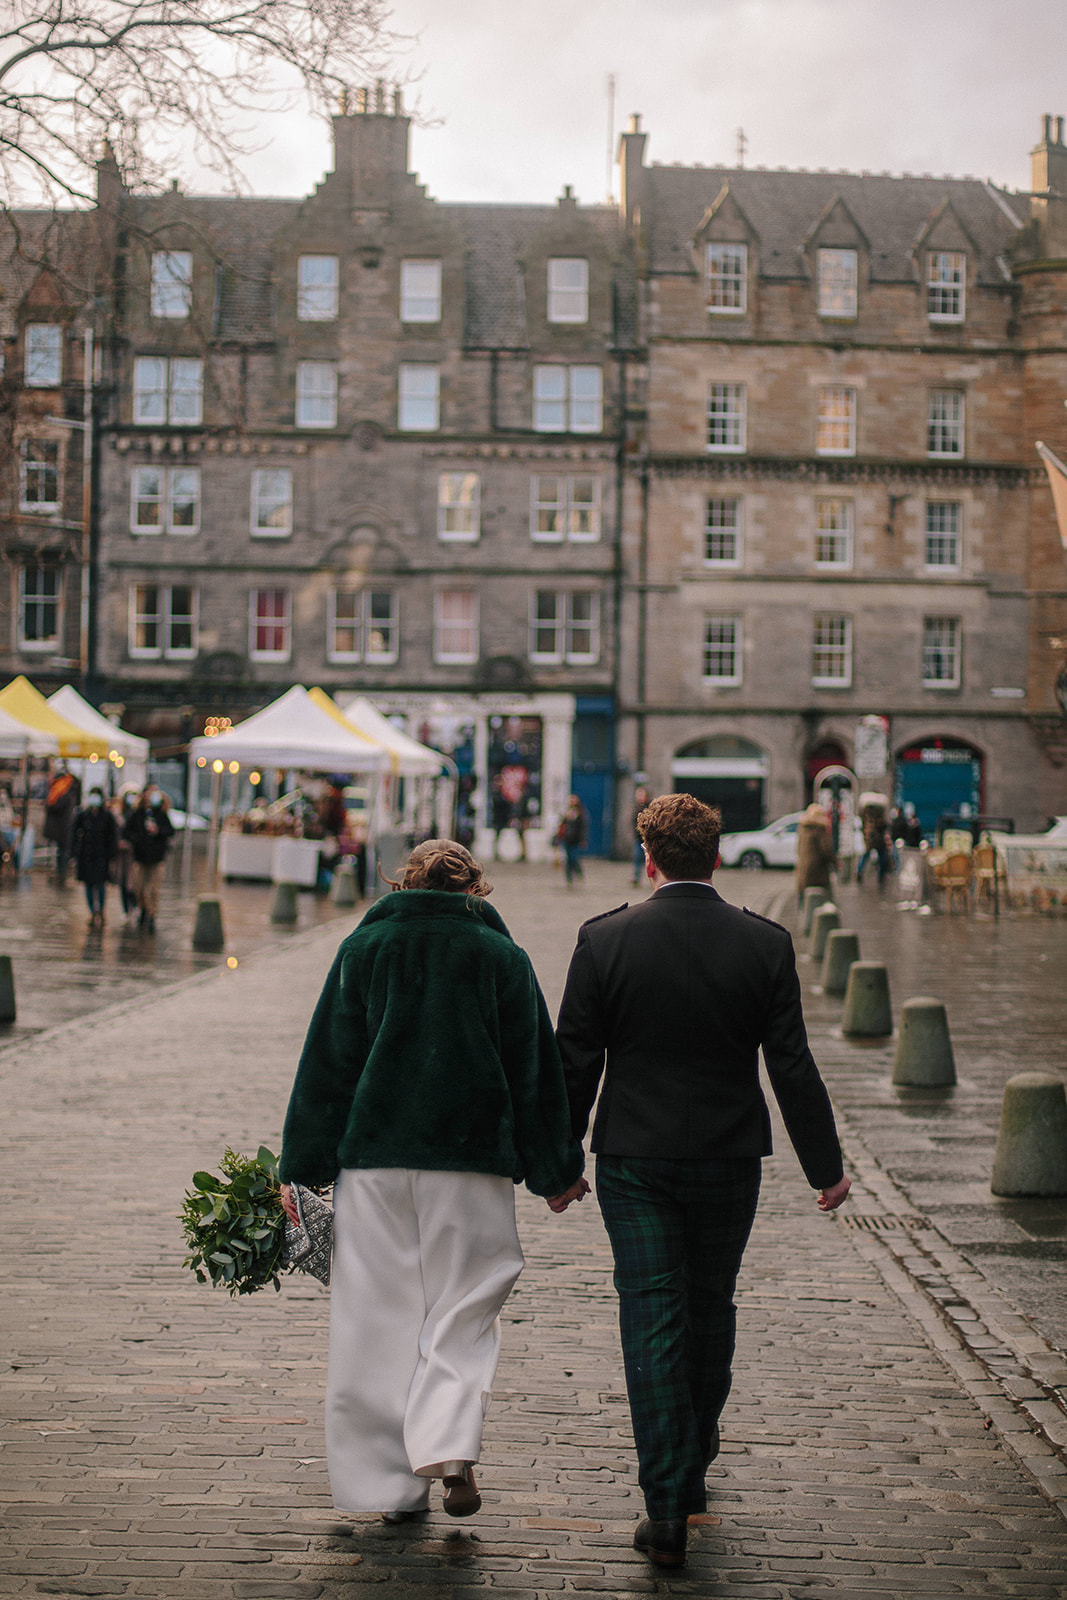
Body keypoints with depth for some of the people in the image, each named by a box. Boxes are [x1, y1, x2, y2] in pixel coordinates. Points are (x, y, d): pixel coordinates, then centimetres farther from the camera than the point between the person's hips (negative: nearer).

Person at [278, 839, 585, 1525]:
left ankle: (390, 1480, 10)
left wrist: (301, 1167, 6)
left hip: (373, 1157, 1)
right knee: (463, 1308, 8)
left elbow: (327, 1062, 4)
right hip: (473, 1160, -1)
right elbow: (535, 1069, 6)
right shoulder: (503, 956, 4)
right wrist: (557, 1169, 14)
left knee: (378, 1314, 7)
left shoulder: (364, 946, 5)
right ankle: (449, 1444, -13)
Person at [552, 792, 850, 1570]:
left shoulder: (604, 940, -8)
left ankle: (668, 1507, -3)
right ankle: (692, 1470, 33)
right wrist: (825, 1165, 5)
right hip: (729, 1162, 1)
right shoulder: (765, 944, -6)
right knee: (710, 1310, 18)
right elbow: (793, 1067, -4)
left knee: (653, 1322, 1)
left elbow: (575, 1063, -5)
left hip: (634, 1161, -1)